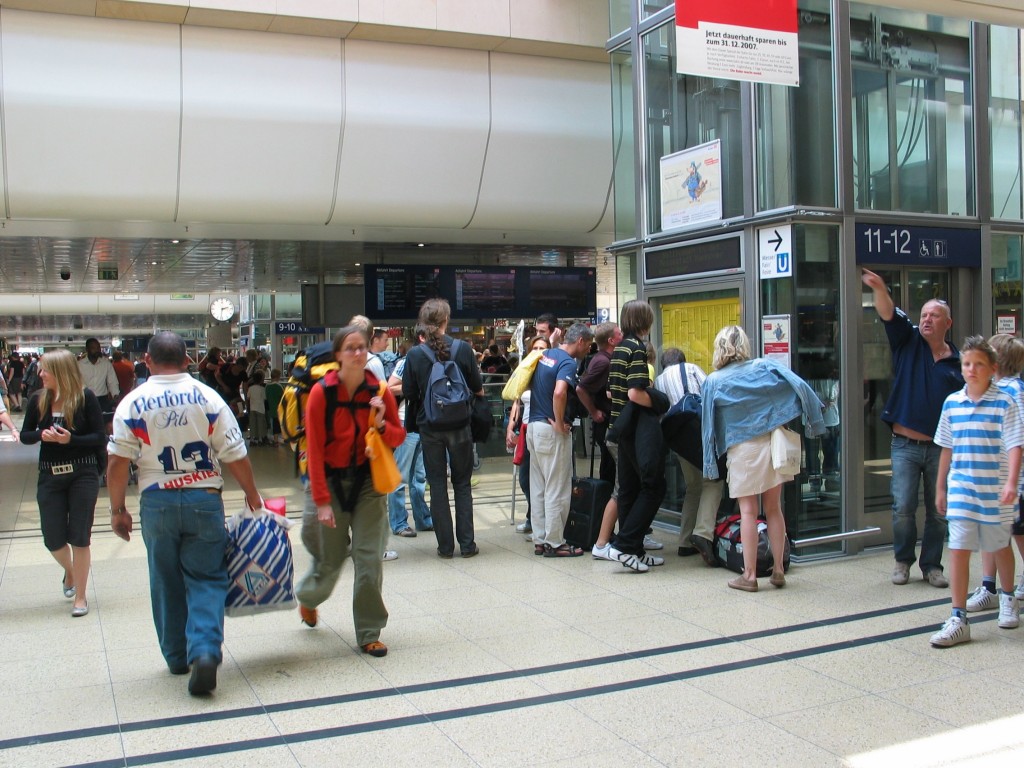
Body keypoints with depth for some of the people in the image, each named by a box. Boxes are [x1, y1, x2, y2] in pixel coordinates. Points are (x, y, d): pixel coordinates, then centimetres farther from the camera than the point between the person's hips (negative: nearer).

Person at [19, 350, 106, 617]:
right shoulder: (38, 399, -1)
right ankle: (69, 571, 41)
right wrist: (41, 435, -15)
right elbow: (25, 435, 6)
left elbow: (100, 437, -9)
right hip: (50, 476, 3)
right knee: (53, 540, 6)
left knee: (79, 538, 2)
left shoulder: (85, 397, -10)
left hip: (82, 475, -3)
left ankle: (80, 596, 16)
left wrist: (71, 440, -24)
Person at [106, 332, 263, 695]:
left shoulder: (133, 403, -3)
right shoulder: (207, 398, -4)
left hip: (157, 504, 1)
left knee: (166, 582, 15)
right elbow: (236, 456, -4)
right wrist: (252, 494, 9)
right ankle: (205, 650, -14)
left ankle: (177, 657, 25)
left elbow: (117, 463, -4)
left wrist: (117, 509, 6)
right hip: (204, 501, -1)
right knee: (206, 579, 4)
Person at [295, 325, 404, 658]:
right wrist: (321, 499, -15)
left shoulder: (379, 392, -4)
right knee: (330, 559, 8)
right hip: (330, 480, -2)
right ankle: (308, 597, 44)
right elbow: (314, 449, -12)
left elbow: (399, 437, 5)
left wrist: (382, 425, -18)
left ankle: (369, 634, 11)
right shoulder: (322, 393, -13)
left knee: (370, 558, -3)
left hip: (368, 481, 2)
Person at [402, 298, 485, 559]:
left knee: (437, 484, 9)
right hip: (459, 427, 0)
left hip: (429, 427, 0)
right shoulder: (463, 350, -8)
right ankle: (467, 544, 12)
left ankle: (445, 545, 11)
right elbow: (477, 388, 1)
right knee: (462, 484, 11)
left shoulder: (415, 354, -8)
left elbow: (408, 393, -4)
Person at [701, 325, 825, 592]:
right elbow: (800, 387, -7)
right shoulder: (764, 367, 1)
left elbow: (709, 423, 2)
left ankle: (749, 575, 5)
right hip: (773, 445, 3)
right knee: (774, 508, 12)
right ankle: (779, 570, 17)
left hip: (742, 450, -3)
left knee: (748, 511, 3)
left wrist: (712, 459, 11)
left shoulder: (713, 382, -2)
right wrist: (814, 418, 2)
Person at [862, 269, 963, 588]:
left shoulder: (957, 362, 5)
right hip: (905, 445, -1)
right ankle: (903, 561, 17)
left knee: (938, 511, 7)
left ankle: (932, 565, 20)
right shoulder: (908, 342, 3)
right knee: (903, 508, -1)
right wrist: (879, 289, -33)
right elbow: (890, 315, -15)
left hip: (941, 448, 1)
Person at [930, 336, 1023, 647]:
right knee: (958, 550, -5)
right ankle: (958, 619, -2)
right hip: (961, 490, 2)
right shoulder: (951, 403, 4)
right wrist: (940, 487, 14)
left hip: (995, 491, -2)